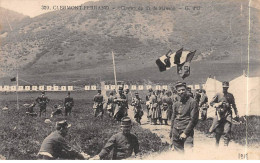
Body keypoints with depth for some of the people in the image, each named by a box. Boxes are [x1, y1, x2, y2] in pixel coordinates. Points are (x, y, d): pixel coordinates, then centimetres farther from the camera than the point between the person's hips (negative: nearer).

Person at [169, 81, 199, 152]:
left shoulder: (192, 102, -5)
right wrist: (171, 134, 13)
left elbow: (193, 120, -9)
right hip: (175, 132, 6)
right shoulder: (176, 104, 13)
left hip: (186, 131, -5)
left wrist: (185, 133, -13)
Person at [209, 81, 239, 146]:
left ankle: (226, 144, -9)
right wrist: (217, 104, -8)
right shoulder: (218, 95, 8)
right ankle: (217, 143, 23)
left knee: (227, 130, -13)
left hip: (227, 114, 1)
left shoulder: (230, 95, 14)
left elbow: (234, 105, 22)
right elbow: (211, 103, 10)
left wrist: (236, 113, 17)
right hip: (219, 114, -1)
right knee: (218, 131, 3)